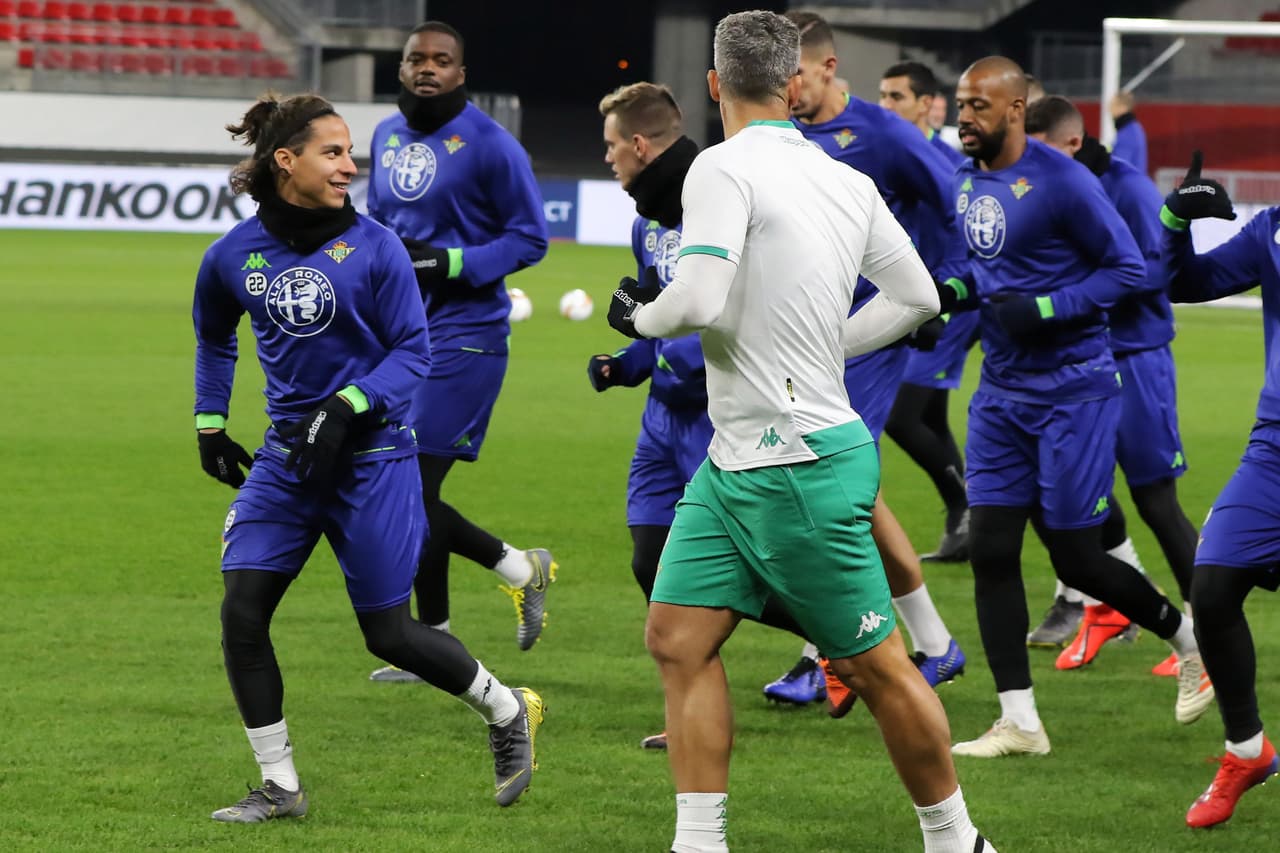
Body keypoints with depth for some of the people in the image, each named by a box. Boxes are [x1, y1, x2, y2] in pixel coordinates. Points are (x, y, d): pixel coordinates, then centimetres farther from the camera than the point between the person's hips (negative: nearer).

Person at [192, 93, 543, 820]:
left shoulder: (374, 248, -10)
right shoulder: (235, 256, -1)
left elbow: (414, 351, -9)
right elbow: (214, 337, 20)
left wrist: (346, 408, -22)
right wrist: (210, 423, 15)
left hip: (371, 456, -4)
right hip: (288, 455, 4)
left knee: (390, 634, 1)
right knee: (242, 610, -8)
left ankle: (508, 710, 28)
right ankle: (280, 787, 5)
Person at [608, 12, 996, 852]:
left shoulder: (726, 168, -16)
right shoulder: (849, 182, 7)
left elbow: (700, 302, -27)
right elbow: (917, 296, 14)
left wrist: (642, 313, -6)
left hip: (800, 469, -8)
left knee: (878, 666, 3)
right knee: (678, 639, 4)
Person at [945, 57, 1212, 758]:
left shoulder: (1061, 181, -16)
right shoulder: (967, 183, 8)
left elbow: (1128, 269, -12)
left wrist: (1044, 310, -22)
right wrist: (957, 291, 1)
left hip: (1072, 394, -7)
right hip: (1002, 394, 7)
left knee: (1075, 559, -1)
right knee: (990, 549, -1)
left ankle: (1187, 635, 26)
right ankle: (1019, 722, 3)